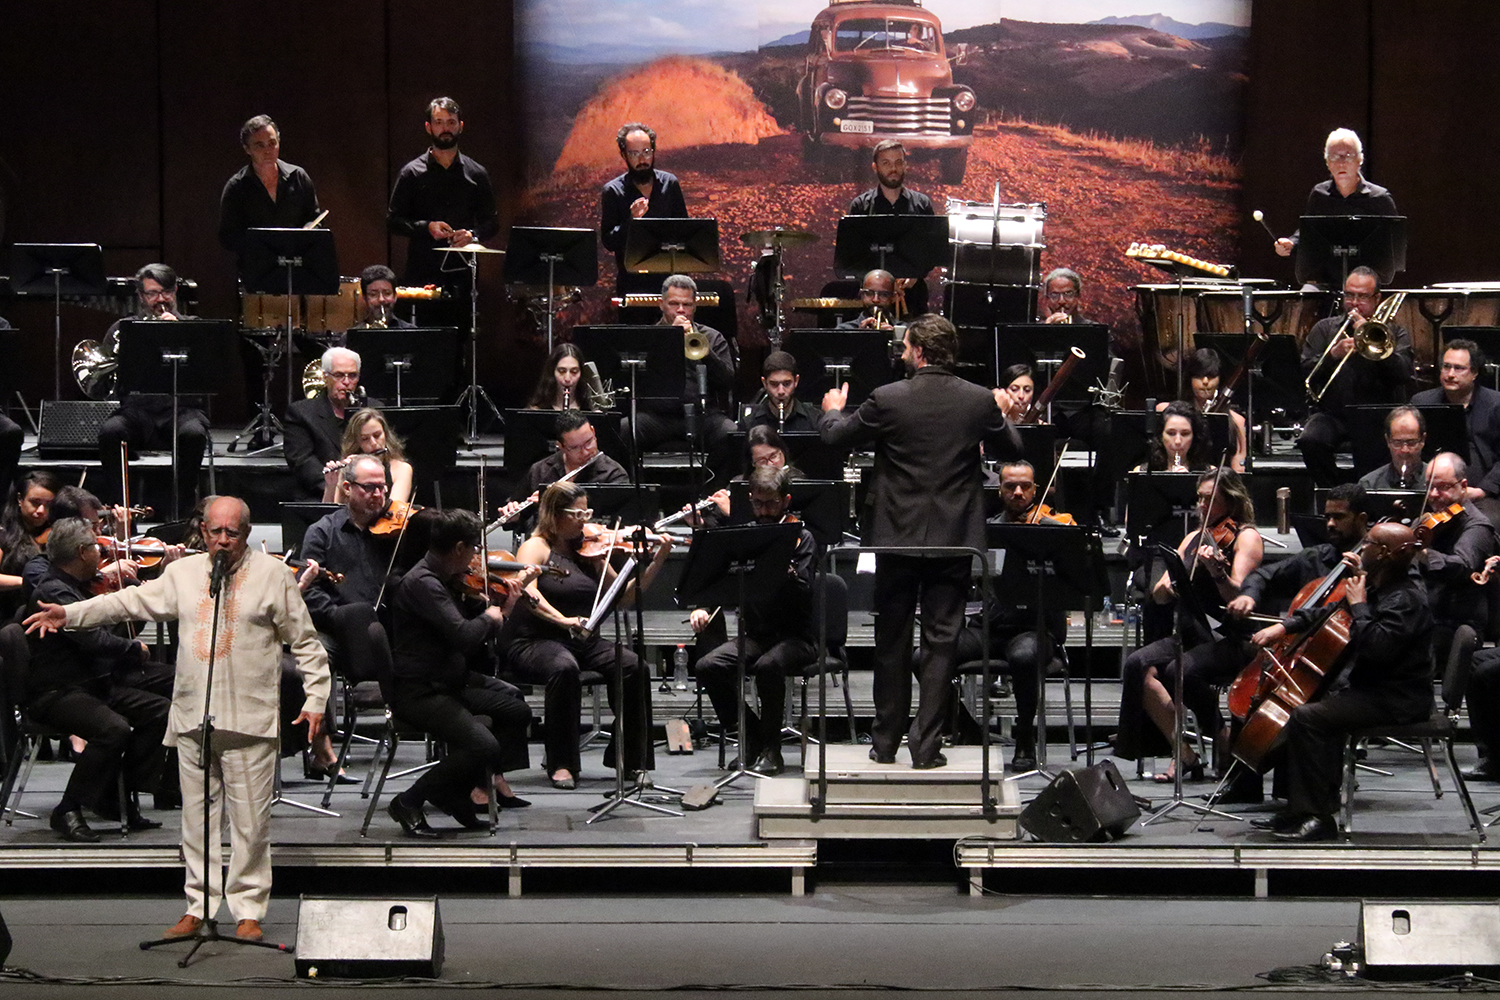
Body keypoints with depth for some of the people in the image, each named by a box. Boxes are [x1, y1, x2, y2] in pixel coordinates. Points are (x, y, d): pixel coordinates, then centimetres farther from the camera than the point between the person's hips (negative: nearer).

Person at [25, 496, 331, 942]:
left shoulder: (272, 574, 1)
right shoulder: (183, 573, 12)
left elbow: (305, 641, 3)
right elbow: (133, 601, 10)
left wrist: (316, 698, -2)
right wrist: (70, 613, 1)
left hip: (249, 719, -4)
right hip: (192, 719, 4)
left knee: (250, 821, -3)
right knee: (196, 817, 8)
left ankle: (249, 910, 6)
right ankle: (199, 906, 17)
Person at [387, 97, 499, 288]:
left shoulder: (476, 174, 12)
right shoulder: (412, 173, 7)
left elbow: (492, 222, 15)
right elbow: (393, 221, 6)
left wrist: (473, 235, -6)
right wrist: (427, 227, -10)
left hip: (463, 273, 1)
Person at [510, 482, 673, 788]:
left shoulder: (589, 551, 13)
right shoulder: (536, 548, -2)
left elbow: (622, 596, 9)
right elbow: (527, 592, -22)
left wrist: (656, 562, -2)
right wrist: (563, 621, -37)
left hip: (584, 641, 5)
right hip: (537, 642, -5)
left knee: (632, 665, -22)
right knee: (564, 667, -38)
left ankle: (628, 757, -10)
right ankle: (561, 764, -26)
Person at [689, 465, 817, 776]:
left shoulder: (801, 539, -3)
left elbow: (804, 596, -17)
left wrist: (787, 570, -37)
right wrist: (704, 608, -9)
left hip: (796, 637, -5)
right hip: (755, 635, 5)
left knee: (768, 665, -37)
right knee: (708, 666, -22)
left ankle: (771, 750, -19)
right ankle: (751, 735, -3)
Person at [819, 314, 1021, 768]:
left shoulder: (888, 399, -12)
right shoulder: (980, 401, -6)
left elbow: (836, 436, 3)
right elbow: (1012, 449, 10)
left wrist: (832, 410, 26)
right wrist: (998, 418, 31)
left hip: (898, 535, -1)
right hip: (954, 538, 1)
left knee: (892, 641, 11)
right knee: (941, 640, 5)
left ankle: (886, 743, 18)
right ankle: (926, 745, 3)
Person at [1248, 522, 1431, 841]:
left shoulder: (1406, 599, -19)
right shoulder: (1379, 588, 12)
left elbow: (1378, 647, -33)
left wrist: (1359, 605, -21)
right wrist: (1284, 626, 9)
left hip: (1397, 701, -11)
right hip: (1369, 688, 11)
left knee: (1307, 717, -23)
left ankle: (1317, 818, -20)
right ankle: (1299, 810, 17)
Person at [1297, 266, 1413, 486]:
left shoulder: (1395, 332, 13)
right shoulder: (1325, 329, 16)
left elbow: (1403, 374, -6)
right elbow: (1305, 371, 4)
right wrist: (1333, 355, -14)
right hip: (1332, 414, 2)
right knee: (1311, 441, -30)